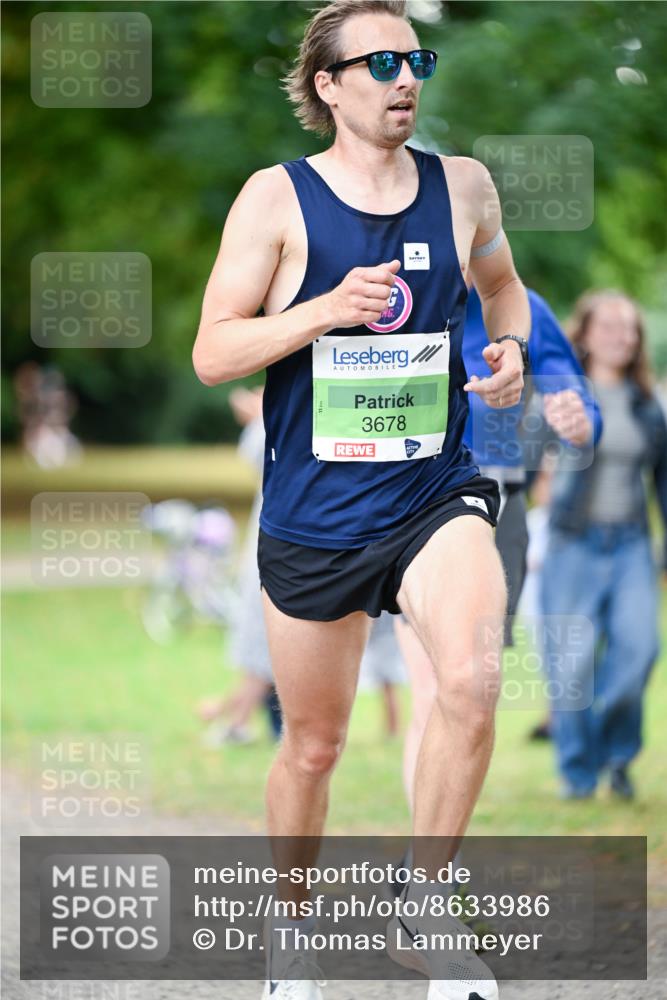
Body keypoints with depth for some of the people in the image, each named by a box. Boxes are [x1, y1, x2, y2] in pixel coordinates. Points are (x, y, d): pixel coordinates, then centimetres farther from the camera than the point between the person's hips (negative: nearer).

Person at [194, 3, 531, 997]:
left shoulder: (463, 185, 2)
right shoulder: (276, 198, -6)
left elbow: (503, 285, 23)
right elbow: (211, 354, -7)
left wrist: (511, 347, 1)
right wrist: (328, 309, -21)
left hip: (437, 496, 1)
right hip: (312, 519, -1)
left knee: (470, 686, -26)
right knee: (312, 747, 12)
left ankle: (423, 907, -7)